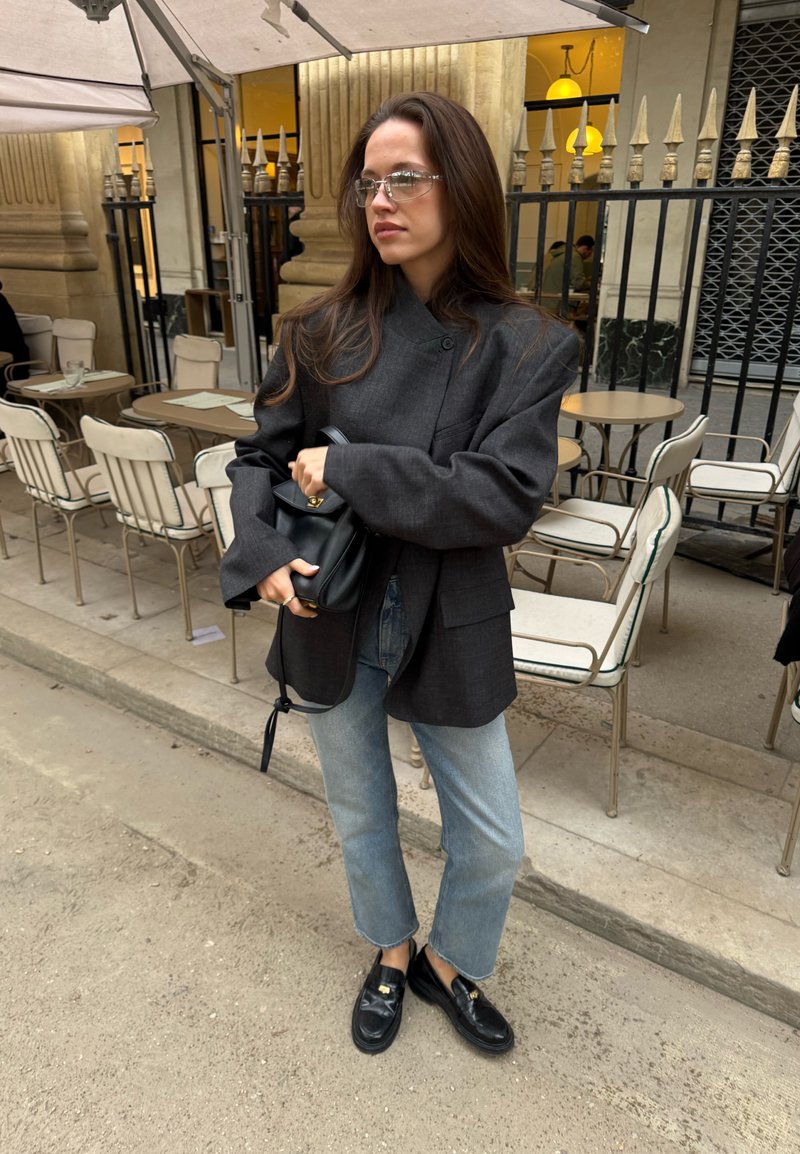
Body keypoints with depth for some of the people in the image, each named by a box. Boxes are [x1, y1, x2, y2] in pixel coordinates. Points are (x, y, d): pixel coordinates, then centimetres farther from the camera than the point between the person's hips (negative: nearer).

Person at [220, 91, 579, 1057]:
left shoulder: (525, 347, -10)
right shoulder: (322, 333, -5)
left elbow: (506, 497, -21)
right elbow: (259, 457, 2)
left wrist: (347, 469, -22)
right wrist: (261, 557, -17)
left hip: (452, 639, -1)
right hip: (333, 628, 2)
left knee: (493, 844, 12)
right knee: (361, 817, 21)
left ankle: (449, 963, 45)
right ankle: (391, 954, 51)